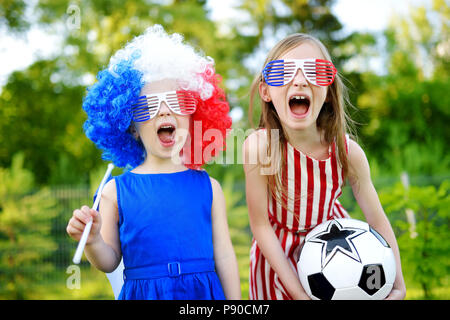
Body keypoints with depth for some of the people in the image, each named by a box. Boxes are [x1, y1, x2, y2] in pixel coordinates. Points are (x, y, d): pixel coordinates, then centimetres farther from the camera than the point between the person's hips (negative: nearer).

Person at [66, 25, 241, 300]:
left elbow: (224, 255, 4)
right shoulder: (116, 191, -1)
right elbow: (110, 262, 3)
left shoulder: (208, 187, 0)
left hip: (203, 293, 0)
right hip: (142, 292, 0)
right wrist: (92, 241, -17)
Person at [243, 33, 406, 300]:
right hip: (278, 252, -2)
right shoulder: (259, 147, -29)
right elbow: (261, 225, -22)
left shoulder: (348, 151, -22)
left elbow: (377, 220, -11)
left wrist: (398, 285, -17)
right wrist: (298, 292, -24)